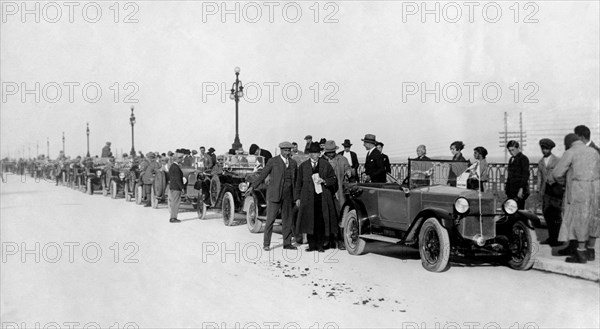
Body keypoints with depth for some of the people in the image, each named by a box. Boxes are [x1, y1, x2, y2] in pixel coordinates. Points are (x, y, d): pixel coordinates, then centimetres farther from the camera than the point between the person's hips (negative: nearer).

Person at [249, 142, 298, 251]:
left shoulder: (293, 163, 11)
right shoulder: (273, 161, -3)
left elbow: (297, 179, 19)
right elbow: (263, 175, -2)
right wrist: (252, 187, -8)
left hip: (288, 195, 5)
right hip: (274, 194, -5)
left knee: (287, 219, 9)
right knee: (270, 219, -4)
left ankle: (287, 243, 18)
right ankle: (266, 244, 3)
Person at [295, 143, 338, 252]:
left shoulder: (326, 164, 8)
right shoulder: (303, 166, 10)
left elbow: (334, 179, 10)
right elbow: (298, 183, 12)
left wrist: (324, 181, -9)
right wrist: (297, 198, 6)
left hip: (323, 198, -1)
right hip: (308, 198, 1)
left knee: (322, 222, -4)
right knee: (310, 221, -2)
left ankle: (320, 245, 6)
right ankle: (312, 245, 9)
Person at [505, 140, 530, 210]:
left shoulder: (523, 158, -6)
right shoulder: (511, 159, 18)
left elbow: (525, 174, -12)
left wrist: (521, 189, -18)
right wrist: (507, 186, 14)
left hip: (519, 191, -7)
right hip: (511, 190, 7)